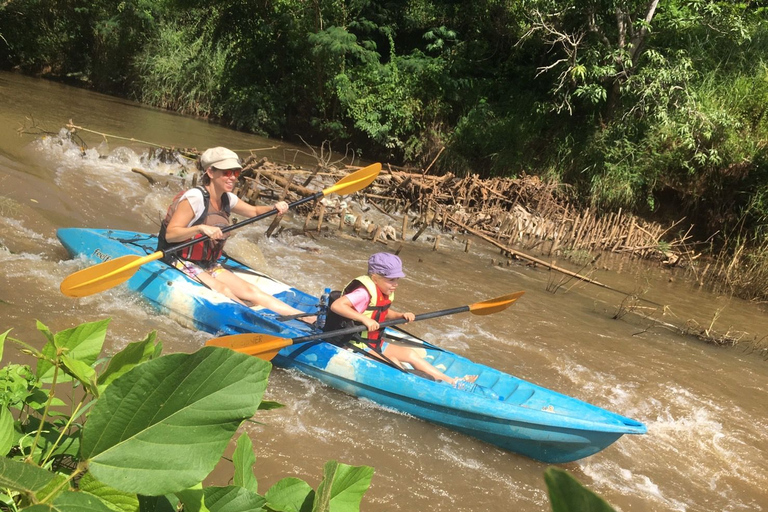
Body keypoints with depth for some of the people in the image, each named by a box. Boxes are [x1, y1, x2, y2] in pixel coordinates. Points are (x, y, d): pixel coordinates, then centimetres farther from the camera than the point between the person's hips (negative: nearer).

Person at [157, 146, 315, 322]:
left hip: (208, 265, 6)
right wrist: (200, 228, -39)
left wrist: (274, 208, -1)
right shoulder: (195, 197, -20)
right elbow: (170, 234, -25)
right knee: (222, 290, -28)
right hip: (180, 262, -6)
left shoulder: (227, 199, 3)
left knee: (250, 291, -8)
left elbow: (254, 211, 19)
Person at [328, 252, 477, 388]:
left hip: (376, 343, 9)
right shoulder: (365, 293, -25)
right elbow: (336, 305, -36)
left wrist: (401, 315, 1)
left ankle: (451, 381, 2)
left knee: (410, 354, 2)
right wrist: (365, 319, -37)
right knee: (393, 363, -23)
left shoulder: (385, 294, 3)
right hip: (358, 346, -9)